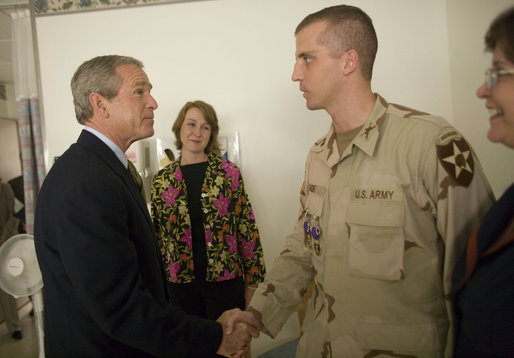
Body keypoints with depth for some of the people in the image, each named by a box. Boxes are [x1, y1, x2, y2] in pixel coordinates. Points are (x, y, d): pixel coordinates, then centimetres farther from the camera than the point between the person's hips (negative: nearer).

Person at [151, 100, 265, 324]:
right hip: (180, 282, 2)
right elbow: (157, 235, 9)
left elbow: (247, 229, -3)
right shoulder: (162, 180, 2)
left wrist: (251, 281, -2)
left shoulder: (228, 173, -4)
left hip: (225, 280, -1)